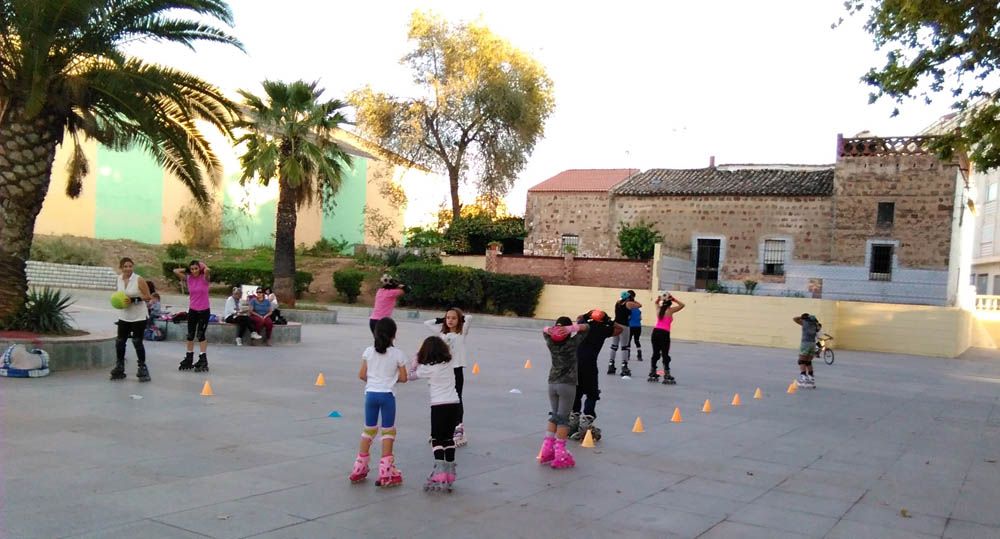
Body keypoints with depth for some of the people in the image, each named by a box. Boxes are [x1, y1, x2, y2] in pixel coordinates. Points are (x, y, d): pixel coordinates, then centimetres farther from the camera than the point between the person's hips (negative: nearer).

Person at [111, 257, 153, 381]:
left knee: (137, 342, -4)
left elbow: (148, 297, -11)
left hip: (139, 317, -5)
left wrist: (134, 300, -22)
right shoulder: (119, 279, 3)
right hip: (124, 316, 5)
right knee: (119, 342, 8)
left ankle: (142, 368, 8)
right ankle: (119, 369, 22)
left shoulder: (139, 280, -12)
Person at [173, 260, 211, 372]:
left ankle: (203, 360, 7)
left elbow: (207, 270, -32)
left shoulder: (204, 278, -10)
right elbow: (175, 271, -6)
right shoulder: (189, 278, 0)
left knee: (201, 335, -1)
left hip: (204, 310, -4)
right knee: (190, 335, 11)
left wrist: (203, 265, -12)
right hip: (192, 310, 4)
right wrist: (187, 269, -1)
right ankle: (188, 359, 21)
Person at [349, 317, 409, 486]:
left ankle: (360, 468, 21)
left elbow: (362, 375, 1)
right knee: (388, 431, 6)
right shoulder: (397, 354, -6)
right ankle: (385, 471, 4)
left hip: (371, 393, 3)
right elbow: (403, 378, -4)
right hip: (387, 395, -3)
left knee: (369, 429, 15)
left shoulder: (369, 351, 0)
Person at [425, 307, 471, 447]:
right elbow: (427, 323, 12)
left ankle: (459, 428, 7)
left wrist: (460, 318, 3)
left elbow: (469, 318, -14)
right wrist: (441, 320, 9)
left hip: (457, 369, -4)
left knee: (457, 398, 2)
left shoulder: (462, 333, 0)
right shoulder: (442, 333, 11)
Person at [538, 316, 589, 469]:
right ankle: (560, 454, 1)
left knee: (554, 416, 16)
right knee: (563, 418, 0)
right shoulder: (572, 343, -8)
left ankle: (547, 450, 15)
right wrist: (573, 328, -17)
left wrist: (549, 330, -4)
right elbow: (586, 327, -2)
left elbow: (544, 331, 19)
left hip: (552, 383, 4)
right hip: (567, 384, -4)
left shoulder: (551, 343, 1)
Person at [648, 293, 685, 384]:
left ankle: (652, 374, 18)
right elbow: (682, 305, 4)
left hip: (656, 332, 6)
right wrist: (674, 299, 7)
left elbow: (656, 302, 35)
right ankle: (667, 377, -2)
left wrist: (660, 298, 20)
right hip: (664, 333, -5)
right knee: (665, 356, -2)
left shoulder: (659, 308, 12)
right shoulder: (670, 310, -3)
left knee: (655, 354, 14)